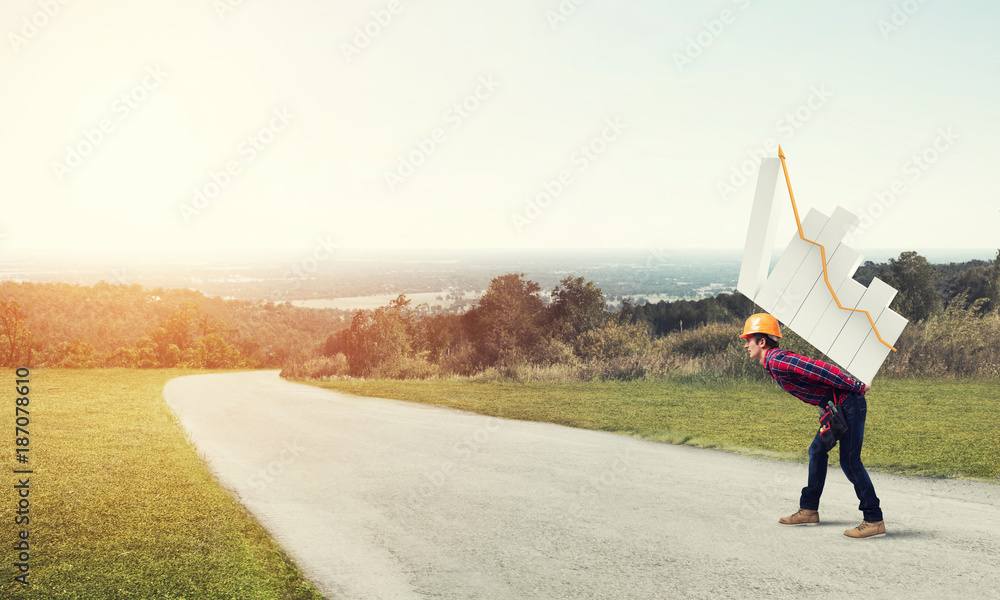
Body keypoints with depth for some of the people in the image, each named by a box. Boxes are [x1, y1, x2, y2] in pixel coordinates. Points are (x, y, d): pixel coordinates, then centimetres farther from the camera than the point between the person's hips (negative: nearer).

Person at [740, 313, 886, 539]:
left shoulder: (778, 361, -19)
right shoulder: (775, 363, 13)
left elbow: (822, 370, -24)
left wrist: (857, 387, -18)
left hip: (848, 403, -10)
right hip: (836, 406, 10)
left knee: (850, 461, -9)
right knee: (817, 452, 15)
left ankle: (874, 521, -4)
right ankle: (809, 510, 24)